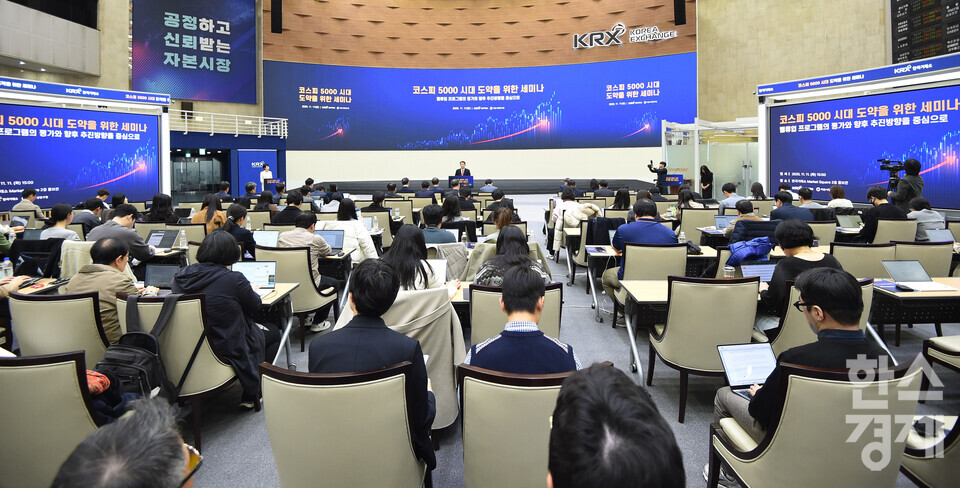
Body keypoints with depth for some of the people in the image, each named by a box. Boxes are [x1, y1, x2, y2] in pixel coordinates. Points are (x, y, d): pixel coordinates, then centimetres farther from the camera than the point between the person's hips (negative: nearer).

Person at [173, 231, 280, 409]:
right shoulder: (234, 279, -23)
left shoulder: (180, 276, -5)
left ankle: (250, 393, 26)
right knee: (274, 333, 20)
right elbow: (254, 306, -6)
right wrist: (251, 291, 15)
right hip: (226, 350, -7)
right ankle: (251, 395, 19)